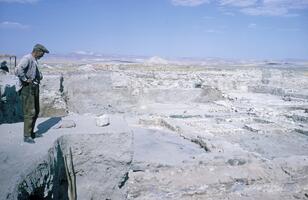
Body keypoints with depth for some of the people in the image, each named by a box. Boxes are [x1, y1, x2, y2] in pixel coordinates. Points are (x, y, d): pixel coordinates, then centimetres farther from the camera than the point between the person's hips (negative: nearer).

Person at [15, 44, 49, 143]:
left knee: (36, 111, 14)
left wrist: (40, 76, 15)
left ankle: (30, 132, 26)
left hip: (35, 88, 10)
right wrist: (26, 80, -20)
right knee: (30, 112, -9)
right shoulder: (27, 59, -14)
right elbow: (18, 70, -30)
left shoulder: (35, 61, 16)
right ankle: (27, 136, -1)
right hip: (28, 88, -10)